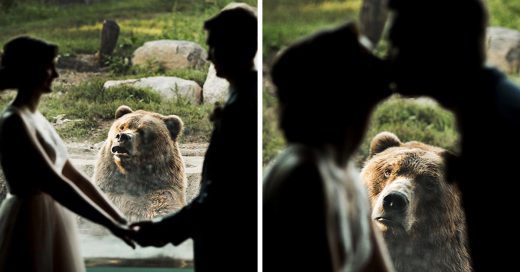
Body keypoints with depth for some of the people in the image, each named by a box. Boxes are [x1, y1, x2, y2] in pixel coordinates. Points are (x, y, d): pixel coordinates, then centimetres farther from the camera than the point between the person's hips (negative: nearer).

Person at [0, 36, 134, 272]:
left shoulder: (36, 118, 12)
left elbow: (73, 175, 13)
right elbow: (53, 184, -24)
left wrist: (119, 218, 9)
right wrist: (110, 225, -25)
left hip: (50, 224, 9)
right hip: (31, 228, -9)